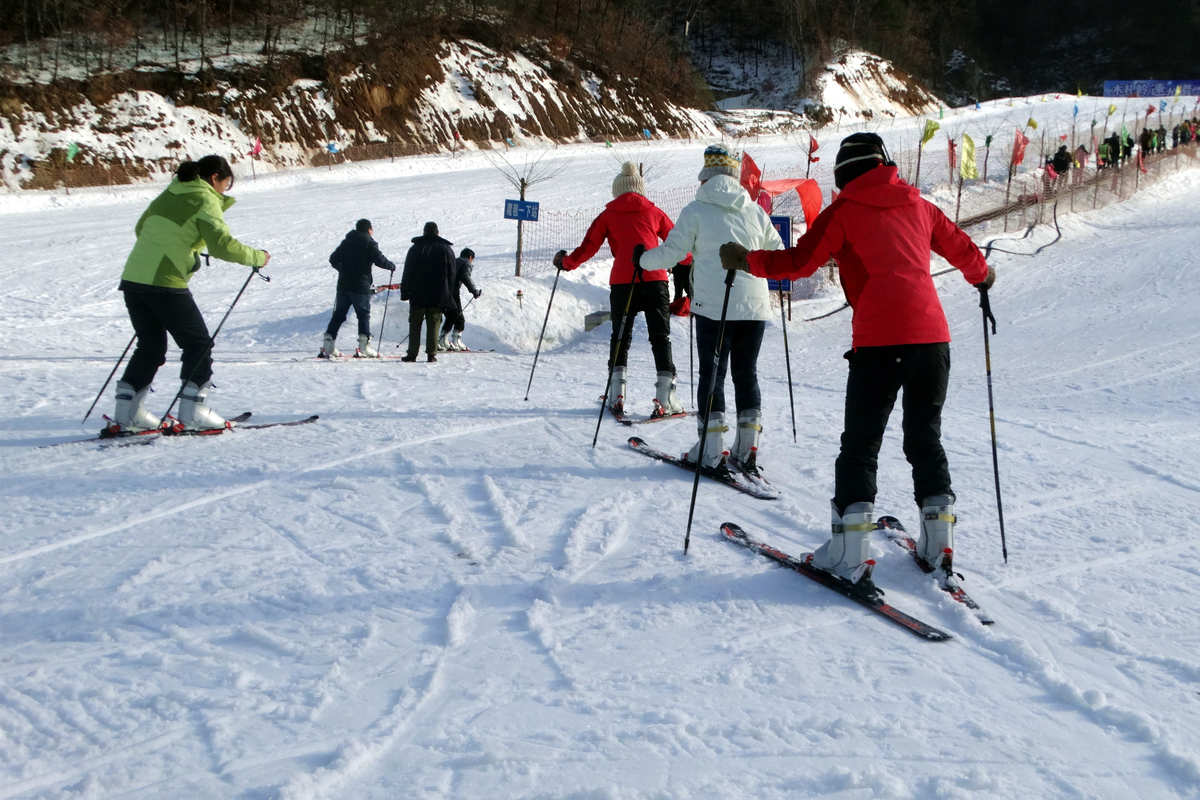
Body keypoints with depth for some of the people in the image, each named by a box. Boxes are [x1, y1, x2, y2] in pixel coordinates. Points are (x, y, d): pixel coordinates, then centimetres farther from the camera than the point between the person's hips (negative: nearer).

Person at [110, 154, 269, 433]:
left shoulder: (169, 194, 19)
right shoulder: (204, 199, -4)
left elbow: (141, 228, 30)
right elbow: (223, 245, -14)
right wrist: (258, 257, -1)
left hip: (132, 277, 8)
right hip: (165, 284, -8)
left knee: (150, 346, 18)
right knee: (198, 343, 6)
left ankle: (127, 412, 15)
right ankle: (193, 411, 3)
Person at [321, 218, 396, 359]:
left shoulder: (347, 242, 13)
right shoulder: (369, 243, -4)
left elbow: (333, 259, 16)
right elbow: (379, 260, -13)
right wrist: (391, 266, 6)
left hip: (343, 285, 5)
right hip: (361, 286, -5)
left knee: (338, 315, 10)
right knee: (364, 315, 2)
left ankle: (327, 347, 5)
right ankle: (364, 347, -8)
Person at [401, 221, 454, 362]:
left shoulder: (415, 249, 3)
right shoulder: (446, 249, 4)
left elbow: (407, 273, 2)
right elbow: (451, 274, 5)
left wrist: (404, 293, 7)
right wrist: (447, 296, 11)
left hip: (417, 295, 0)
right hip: (437, 297, 0)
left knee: (415, 325, 5)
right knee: (433, 325, 3)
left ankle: (412, 354, 2)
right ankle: (431, 354, -3)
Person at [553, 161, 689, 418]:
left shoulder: (608, 216, 13)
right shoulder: (653, 212, 16)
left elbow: (587, 248, 10)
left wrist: (564, 262, 28)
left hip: (622, 281, 0)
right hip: (654, 279, 0)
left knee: (620, 336, 13)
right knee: (660, 337, 4)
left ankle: (617, 395, 5)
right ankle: (665, 397, -6)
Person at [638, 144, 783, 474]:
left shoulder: (696, 211, -2)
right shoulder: (755, 211, 9)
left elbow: (671, 252, -1)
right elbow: (777, 255, 17)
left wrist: (642, 258, 18)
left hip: (714, 306, -3)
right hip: (755, 306, 3)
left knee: (711, 373, 3)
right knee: (746, 373, 11)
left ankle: (711, 450, 0)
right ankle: (747, 450, 9)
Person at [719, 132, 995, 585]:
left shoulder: (845, 211, 3)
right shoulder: (916, 204, 16)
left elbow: (800, 262, -2)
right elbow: (961, 248, 26)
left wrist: (746, 261, 11)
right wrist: (982, 276, 47)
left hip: (879, 339, -4)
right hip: (931, 333, 4)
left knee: (861, 441, 0)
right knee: (925, 436, 17)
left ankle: (851, 550, -6)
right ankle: (938, 537, 15)